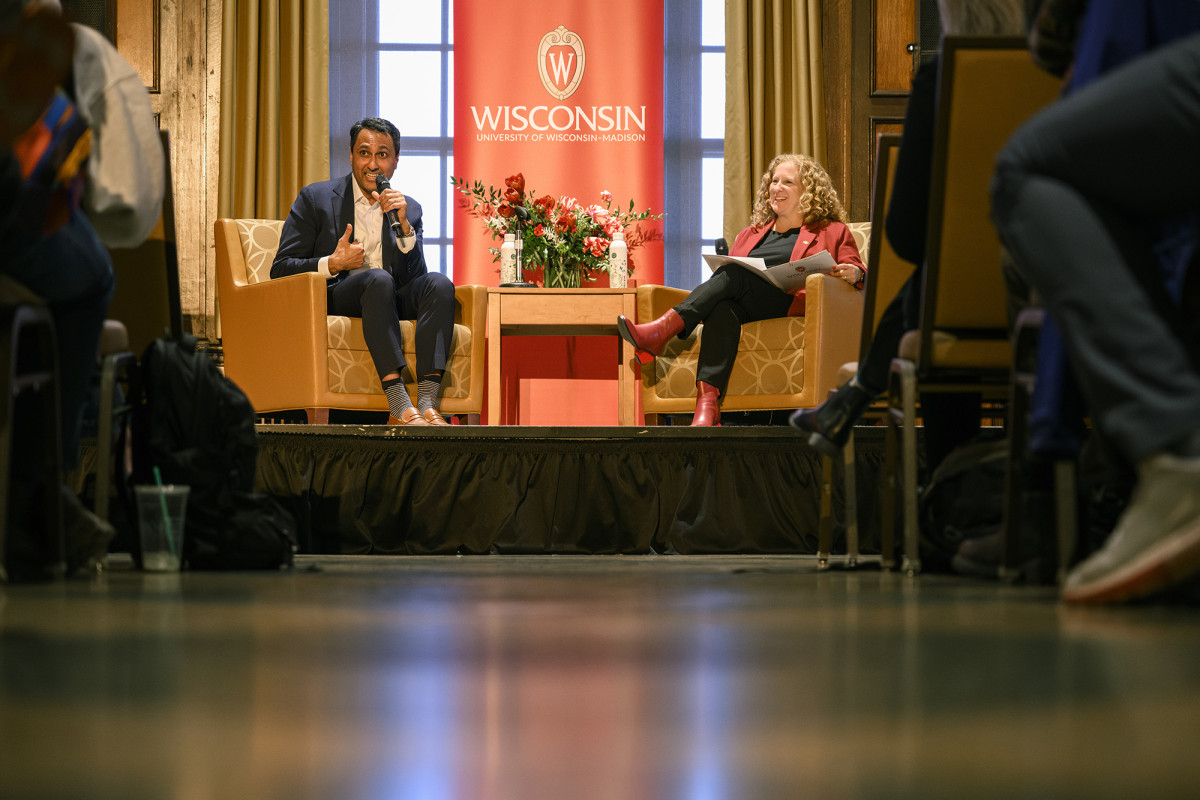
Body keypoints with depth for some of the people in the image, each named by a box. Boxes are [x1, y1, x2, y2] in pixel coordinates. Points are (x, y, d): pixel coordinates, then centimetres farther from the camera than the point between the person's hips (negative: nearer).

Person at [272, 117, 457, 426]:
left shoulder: (409, 209, 16)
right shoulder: (316, 199, 8)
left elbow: (413, 280, 5)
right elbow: (280, 270, 2)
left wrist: (403, 225, -8)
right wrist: (333, 264, -14)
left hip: (387, 304, 4)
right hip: (331, 302, -4)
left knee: (438, 283, -26)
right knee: (378, 279, -36)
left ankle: (427, 403, -42)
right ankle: (400, 407, -49)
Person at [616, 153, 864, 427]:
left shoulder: (833, 232, 23)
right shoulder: (750, 234, 35)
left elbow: (859, 273, 12)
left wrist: (853, 273, -13)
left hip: (790, 305, -3)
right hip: (742, 305, 3)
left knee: (735, 274, -31)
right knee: (723, 308, -36)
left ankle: (663, 330, -47)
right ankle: (707, 403, -57)